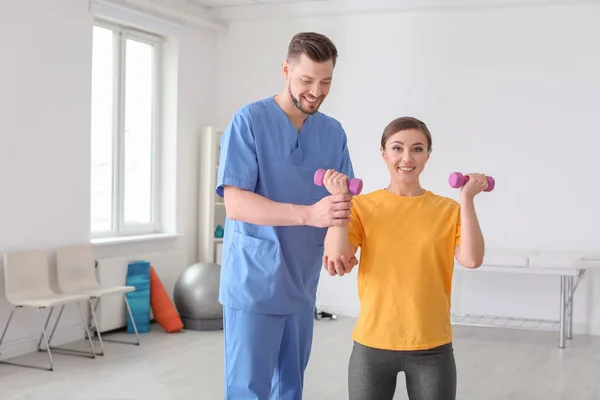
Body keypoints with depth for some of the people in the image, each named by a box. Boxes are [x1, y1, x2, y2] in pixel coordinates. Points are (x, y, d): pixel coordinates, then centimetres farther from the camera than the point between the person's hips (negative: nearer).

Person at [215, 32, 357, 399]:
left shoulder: (334, 132, 7)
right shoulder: (249, 121, -10)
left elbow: (345, 201, 8)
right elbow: (236, 203, -18)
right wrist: (309, 215, -31)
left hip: (302, 285, 6)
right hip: (254, 283, -5)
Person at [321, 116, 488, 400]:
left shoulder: (448, 209, 2)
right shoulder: (362, 206, 0)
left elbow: (471, 260, -12)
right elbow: (336, 262, -11)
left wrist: (467, 199, -12)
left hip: (432, 346, 0)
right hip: (372, 344, 0)